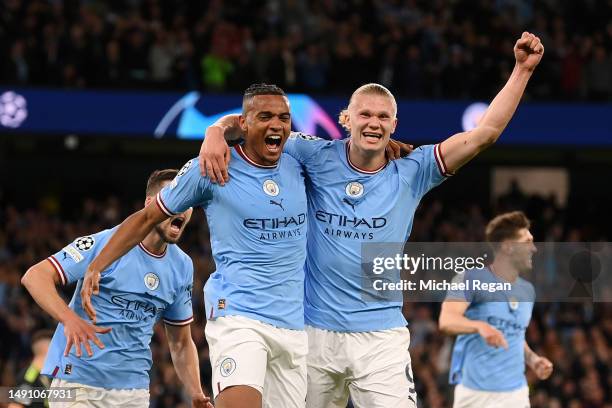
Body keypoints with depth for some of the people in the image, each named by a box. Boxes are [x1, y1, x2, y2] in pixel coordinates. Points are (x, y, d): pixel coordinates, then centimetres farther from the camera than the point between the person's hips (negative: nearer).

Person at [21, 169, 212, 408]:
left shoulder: (182, 266, 9)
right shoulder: (107, 244, -10)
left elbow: (181, 344, 17)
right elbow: (35, 276, -16)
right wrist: (70, 319, -32)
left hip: (134, 388, 5)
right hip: (77, 380, -5)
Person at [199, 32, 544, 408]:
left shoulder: (410, 174, 3)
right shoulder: (318, 159, 2)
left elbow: (485, 133, -1)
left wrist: (523, 69, -7)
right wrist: (217, 132, -20)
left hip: (380, 337, 0)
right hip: (314, 331, 1)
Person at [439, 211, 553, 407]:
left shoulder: (527, 290, 15)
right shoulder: (473, 278, -6)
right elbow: (446, 321, -20)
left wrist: (533, 359, 8)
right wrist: (481, 326, -39)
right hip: (475, 391, -5)